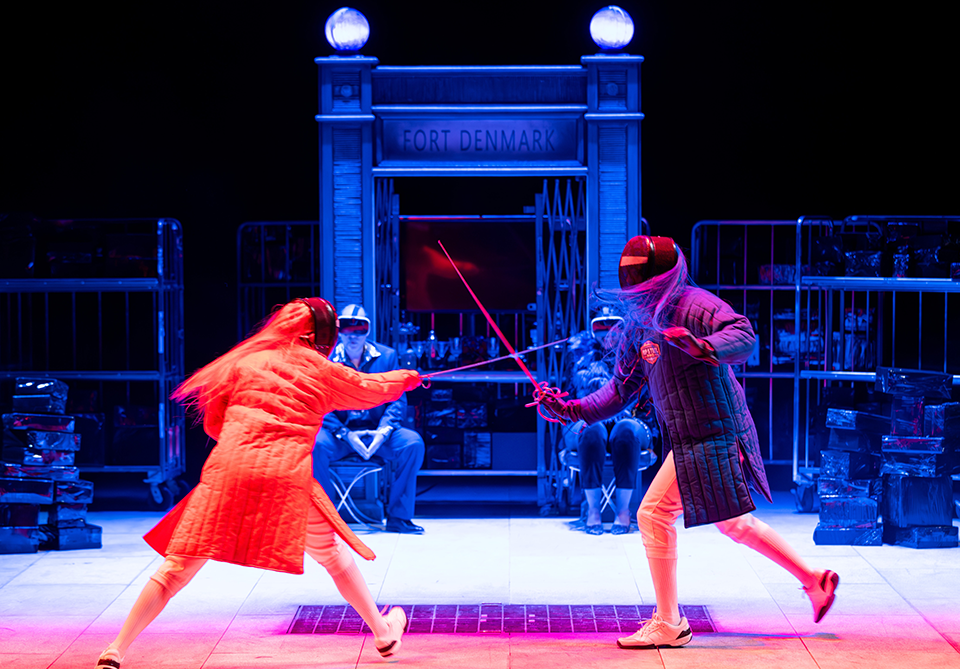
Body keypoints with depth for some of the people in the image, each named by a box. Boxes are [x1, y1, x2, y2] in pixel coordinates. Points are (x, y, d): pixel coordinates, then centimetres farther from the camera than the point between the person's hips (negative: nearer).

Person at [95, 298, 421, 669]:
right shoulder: (322, 370, 15)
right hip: (288, 476, 0)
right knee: (334, 555, 22)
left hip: (228, 471, 0)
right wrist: (406, 377, 51)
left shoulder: (245, 361, 16)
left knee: (178, 566, 1)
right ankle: (383, 632, 35)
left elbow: (212, 423, 18)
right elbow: (374, 388, 31)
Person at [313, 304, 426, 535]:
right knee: (316, 443, -34)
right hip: (339, 431, -1)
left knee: (413, 442, -27)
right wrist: (345, 435, -21)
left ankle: (398, 517, -17)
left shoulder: (386, 357, 4)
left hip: (377, 432, 2)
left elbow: (398, 399, 1)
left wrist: (383, 431, -18)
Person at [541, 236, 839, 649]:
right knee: (734, 524, 19)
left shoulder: (695, 305, -16)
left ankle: (668, 624, -1)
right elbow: (621, 388, 15)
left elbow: (744, 336, -31)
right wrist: (572, 410, 4)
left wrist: (704, 347, -50)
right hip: (693, 438, 9)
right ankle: (814, 580, 30)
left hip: (712, 435, -9)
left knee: (655, 513, -9)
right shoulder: (638, 321, 10)